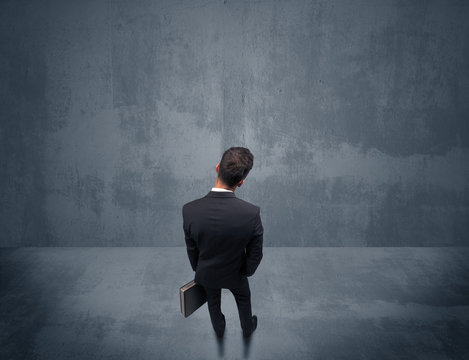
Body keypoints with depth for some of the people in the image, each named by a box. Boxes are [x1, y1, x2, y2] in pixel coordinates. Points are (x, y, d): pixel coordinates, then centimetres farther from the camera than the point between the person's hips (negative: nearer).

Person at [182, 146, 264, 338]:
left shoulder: (190, 210, -32)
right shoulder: (251, 213, -36)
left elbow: (191, 248, -13)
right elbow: (255, 253, -19)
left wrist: (197, 269, 8)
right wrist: (247, 271, 4)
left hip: (206, 273, 1)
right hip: (234, 273, -1)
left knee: (213, 301, 32)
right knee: (243, 299, 32)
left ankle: (219, 329, 60)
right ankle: (247, 328, 59)